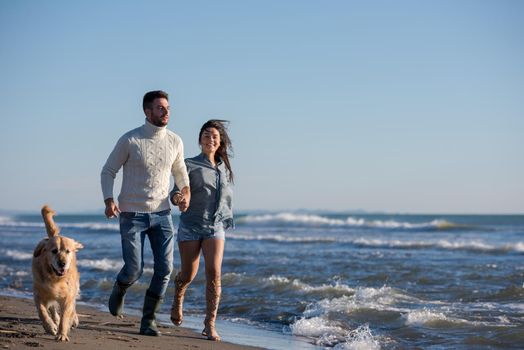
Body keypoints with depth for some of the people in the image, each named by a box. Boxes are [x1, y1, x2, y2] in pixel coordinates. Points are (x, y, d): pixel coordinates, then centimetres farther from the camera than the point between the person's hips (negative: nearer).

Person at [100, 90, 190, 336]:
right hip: (132, 214, -3)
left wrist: (186, 192, 1)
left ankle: (148, 320, 7)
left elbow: (179, 170, 20)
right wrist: (109, 201, -17)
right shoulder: (129, 140, -10)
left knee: (165, 268, -6)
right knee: (134, 269, -5)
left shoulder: (175, 141, 2)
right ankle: (119, 291, 32)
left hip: (162, 214, 4)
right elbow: (108, 171, -2)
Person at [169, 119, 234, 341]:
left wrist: (227, 218, 22)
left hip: (215, 226, 2)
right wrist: (176, 198, -27)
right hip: (190, 225, -2)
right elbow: (177, 192, -6)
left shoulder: (224, 168, 9)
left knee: (214, 273, -14)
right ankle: (178, 300, 42)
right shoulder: (189, 165, -3)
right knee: (188, 274, 7)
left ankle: (210, 326, -11)